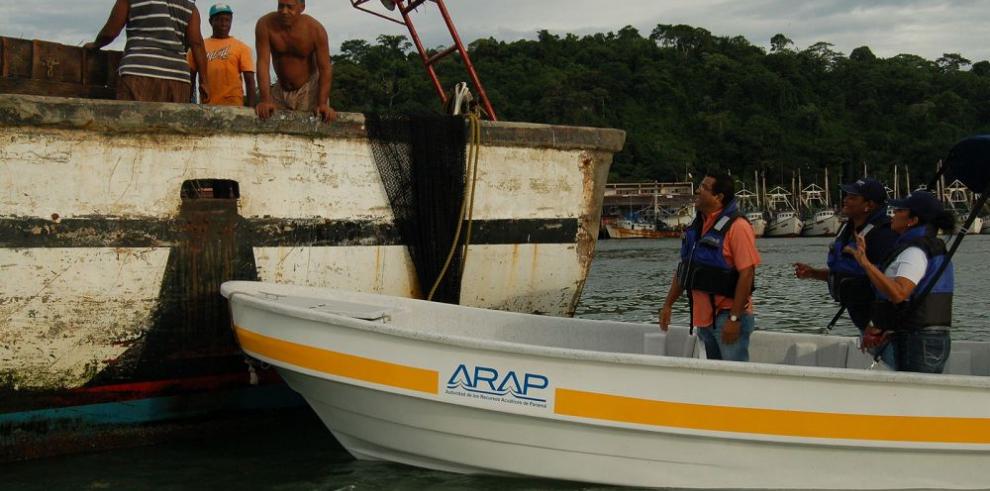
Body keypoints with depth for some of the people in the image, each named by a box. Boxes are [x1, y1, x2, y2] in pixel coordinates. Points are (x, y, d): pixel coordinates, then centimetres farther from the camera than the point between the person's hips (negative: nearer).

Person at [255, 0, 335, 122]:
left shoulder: (315, 30, -22)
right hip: (280, 90, 2)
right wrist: (265, 101, -32)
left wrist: (322, 104, -30)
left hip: (309, 88, -2)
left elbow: (325, 69, -20)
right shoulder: (265, 25, -19)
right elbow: (263, 63, -23)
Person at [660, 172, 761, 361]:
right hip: (704, 317, 8)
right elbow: (683, 269, 19)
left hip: (727, 316, -8)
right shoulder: (696, 226, 12)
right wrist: (668, 305, 15)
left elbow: (746, 273, -19)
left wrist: (734, 319, -22)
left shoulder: (736, 226, -14)